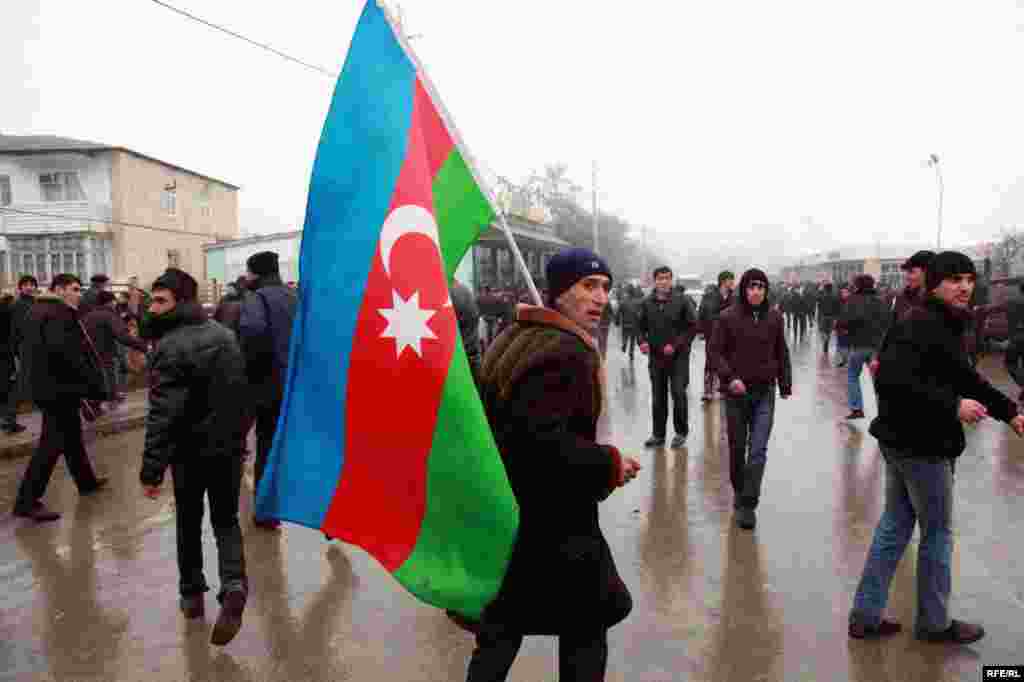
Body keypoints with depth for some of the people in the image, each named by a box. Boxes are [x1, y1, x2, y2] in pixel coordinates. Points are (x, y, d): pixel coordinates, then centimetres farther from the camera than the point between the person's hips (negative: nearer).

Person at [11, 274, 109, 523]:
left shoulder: (38, 309, 16)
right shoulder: (60, 313, -17)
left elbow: (31, 348, 20)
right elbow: (66, 351, -29)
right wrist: (94, 384, -23)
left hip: (48, 384, 11)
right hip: (59, 386, -11)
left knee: (72, 435, 22)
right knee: (53, 442, -6)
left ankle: (86, 480, 36)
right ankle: (27, 501, -2)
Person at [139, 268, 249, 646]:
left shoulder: (170, 346, -18)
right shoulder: (225, 335, 3)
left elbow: (162, 415, -22)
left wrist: (151, 469, -18)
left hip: (190, 452, -4)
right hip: (229, 447, 5)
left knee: (189, 522, 16)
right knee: (226, 520, 12)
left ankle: (192, 593, 28)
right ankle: (234, 586, -8)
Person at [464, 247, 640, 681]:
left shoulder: (511, 337, 9)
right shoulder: (567, 352, -21)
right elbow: (540, 439, -32)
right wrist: (609, 464, -19)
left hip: (497, 513, 9)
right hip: (551, 523, -9)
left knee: (499, 632, 20)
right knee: (586, 625, 14)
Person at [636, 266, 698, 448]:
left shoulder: (681, 302, -5)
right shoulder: (647, 303, 3)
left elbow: (692, 327, -4)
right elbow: (640, 326, 12)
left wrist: (676, 345, -14)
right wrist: (642, 341, -8)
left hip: (678, 357, -3)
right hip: (656, 357, 3)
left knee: (678, 394, -5)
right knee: (658, 398, 10)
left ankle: (681, 432, 13)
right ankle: (658, 434, 21)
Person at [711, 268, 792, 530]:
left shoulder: (775, 318, 2)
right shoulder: (728, 318, -7)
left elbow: (782, 353, 11)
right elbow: (715, 351, -6)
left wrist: (785, 385, 12)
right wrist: (729, 377, -19)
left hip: (765, 392, 1)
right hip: (736, 392, -1)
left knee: (758, 450, -5)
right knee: (737, 447, 12)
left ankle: (748, 505, 0)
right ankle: (738, 491, 34)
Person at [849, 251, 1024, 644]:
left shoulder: (945, 325, 13)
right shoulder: (919, 325, -20)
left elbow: (964, 377, 22)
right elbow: (891, 379, -31)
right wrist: (953, 405, -28)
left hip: (904, 440, 10)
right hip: (921, 445, -10)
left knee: (895, 526, 15)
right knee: (938, 533, 8)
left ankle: (866, 615, 24)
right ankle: (934, 623, 27)